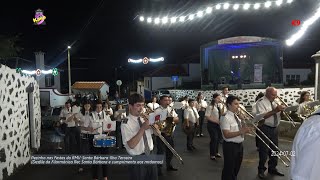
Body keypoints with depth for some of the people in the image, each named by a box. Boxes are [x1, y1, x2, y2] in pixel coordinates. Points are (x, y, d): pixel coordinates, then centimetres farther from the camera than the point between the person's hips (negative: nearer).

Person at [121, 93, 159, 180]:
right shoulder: (126, 123, -15)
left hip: (150, 156, 6)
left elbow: (158, 133, 5)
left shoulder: (145, 118, 3)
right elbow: (131, 145, -23)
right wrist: (143, 128, -25)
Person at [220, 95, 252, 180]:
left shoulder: (237, 116, 8)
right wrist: (240, 132, -31)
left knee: (236, 168, 24)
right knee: (229, 169, 4)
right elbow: (227, 135, -26)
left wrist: (244, 130, -4)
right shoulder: (226, 117, -20)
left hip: (239, 145, 9)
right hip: (230, 146, -9)